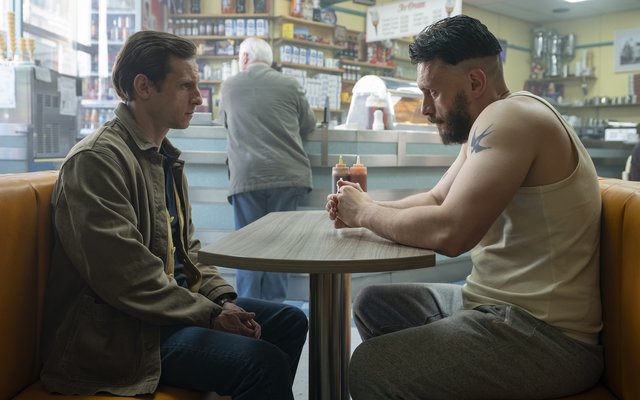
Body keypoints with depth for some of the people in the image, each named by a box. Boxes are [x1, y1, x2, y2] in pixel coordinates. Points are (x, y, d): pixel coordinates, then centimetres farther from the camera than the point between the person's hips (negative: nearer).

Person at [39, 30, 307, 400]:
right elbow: (126, 279, -23)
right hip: (119, 332, -9)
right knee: (264, 364, -25)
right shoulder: (99, 159, -17)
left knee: (290, 321, 9)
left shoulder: (167, 158, 13)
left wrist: (223, 299, 1)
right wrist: (211, 315, -16)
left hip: (174, 303, 9)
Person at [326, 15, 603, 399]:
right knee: (372, 304, 14)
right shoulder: (485, 128, 12)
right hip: (500, 302, 10)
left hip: (545, 335, -10)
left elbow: (449, 231, -28)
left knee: (370, 368, -20)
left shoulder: (510, 116, -19)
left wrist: (366, 212, -11)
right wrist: (366, 210, 2)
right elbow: (436, 199, 18)